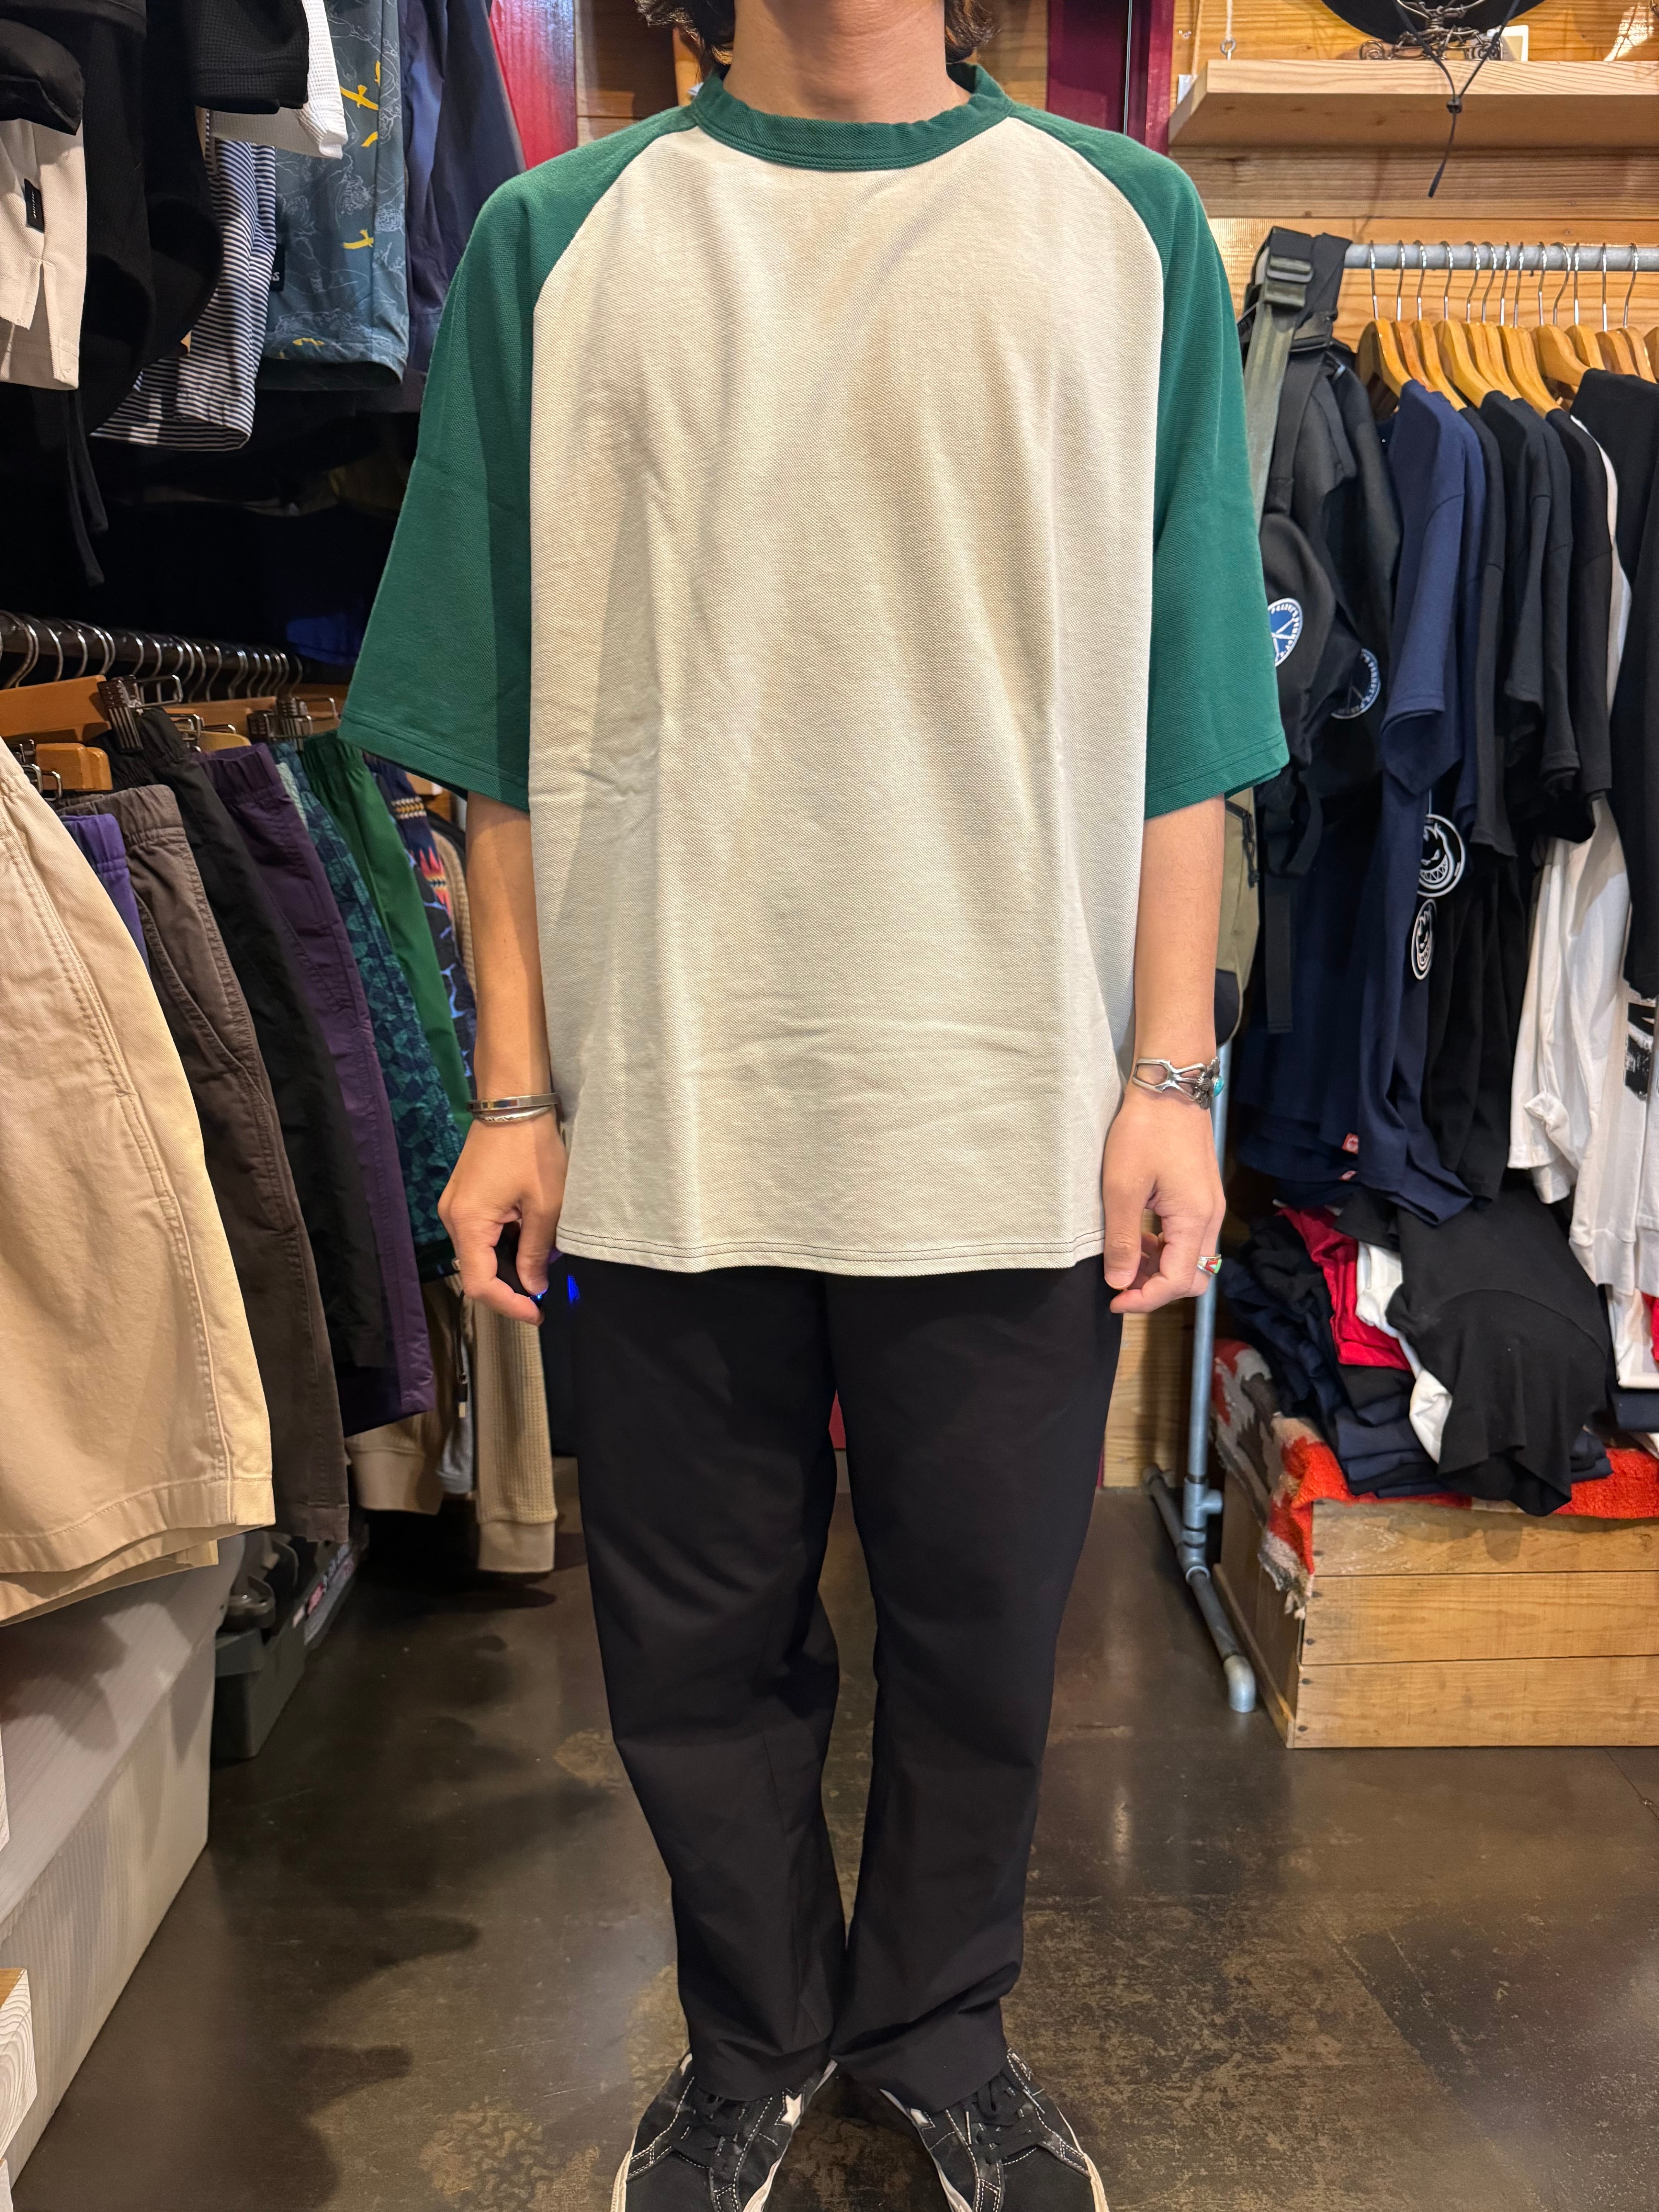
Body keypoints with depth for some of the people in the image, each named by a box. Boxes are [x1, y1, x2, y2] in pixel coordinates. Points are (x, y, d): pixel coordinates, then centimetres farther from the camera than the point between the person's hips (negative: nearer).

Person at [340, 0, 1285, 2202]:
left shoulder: (1127, 230, 7)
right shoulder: (558, 243, 7)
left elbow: (1178, 706, 4)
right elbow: (505, 729, 5)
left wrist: (1170, 1077, -2)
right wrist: (516, 1093, 0)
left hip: (1018, 1115, 0)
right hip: (670, 1110, 1)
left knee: (983, 1631, 13)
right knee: (700, 1645, 13)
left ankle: (940, 2029, 39)